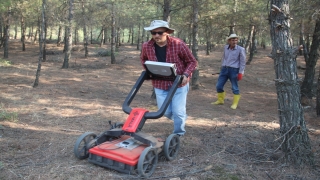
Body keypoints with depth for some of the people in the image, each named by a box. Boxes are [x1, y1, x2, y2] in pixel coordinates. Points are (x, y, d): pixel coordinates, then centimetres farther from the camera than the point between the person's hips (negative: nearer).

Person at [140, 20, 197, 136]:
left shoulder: (178, 44, -19)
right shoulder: (146, 46, -9)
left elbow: (192, 62, -7)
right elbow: (143, 59, 15)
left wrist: (186, 74, -22)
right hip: (159, 85, 3)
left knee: (178, 112, -1)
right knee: (166, 112, 9)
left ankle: (178, 135, 23)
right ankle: (181, 119, 43)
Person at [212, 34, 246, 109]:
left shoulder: (240, 49, -8)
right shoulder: (226, 47, 7)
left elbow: (243, 62, -6)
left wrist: (240, 73, -11)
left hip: (234, 70, -5)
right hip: (224, 69, 5)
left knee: (234, 88, 2)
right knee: (219, 86, 7)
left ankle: (235, 103, 15)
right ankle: (220, 100, 25)